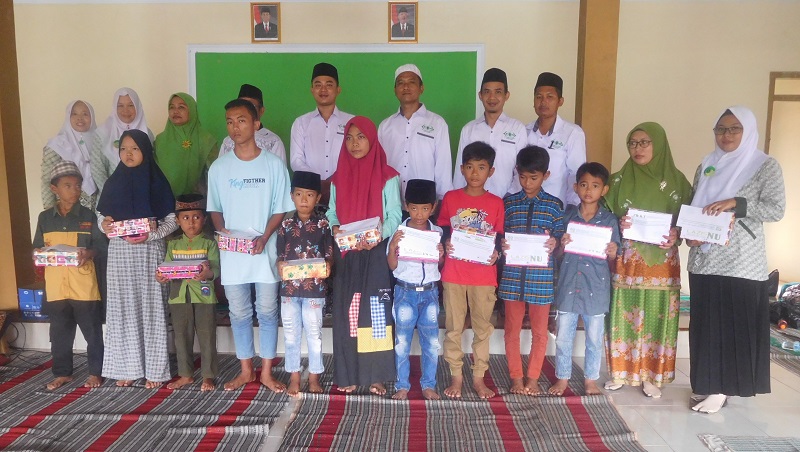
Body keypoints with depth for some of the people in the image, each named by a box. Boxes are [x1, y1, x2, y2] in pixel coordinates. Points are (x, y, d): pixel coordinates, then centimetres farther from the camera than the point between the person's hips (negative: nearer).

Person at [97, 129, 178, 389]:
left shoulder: (157, 182, 0)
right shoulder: (113, 182, 9)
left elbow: (172, 220, -3)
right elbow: (102, 217, 13)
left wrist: (149, 235, -17)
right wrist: (104, 226, -9)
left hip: (149, 252, -3)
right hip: (120, 252, 3)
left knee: (151, 307, 0)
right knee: (122, 308, 5)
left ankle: (155, 369, 7)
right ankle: (127, 367, 15)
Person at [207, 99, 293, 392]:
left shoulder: (273, 165, -3)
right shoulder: (219, 167, 4)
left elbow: (281, 209, -1)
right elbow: (215, 208, 11)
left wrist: (265, 237, -15)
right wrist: (221, 230, -9)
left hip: (265, 251, -2)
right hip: (231, 253, 2)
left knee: (267, 311, 6)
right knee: (239, 313, 11)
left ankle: (266, 372, 21)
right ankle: (246, 370, 27)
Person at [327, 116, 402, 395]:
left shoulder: (387, 176, -1)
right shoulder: (339, 177, 11)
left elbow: (394, 216, -4)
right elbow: (332, 213, 12)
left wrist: (378, 237, -22)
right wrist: (335, 228, -10)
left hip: (376, 254, -3)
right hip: (346, 255, 3)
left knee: (376, 313, -1)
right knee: (346, 314, 4)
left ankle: (376, 375, 10)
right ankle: (348, 374, 14)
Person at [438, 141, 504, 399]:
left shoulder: (496, 203, 2)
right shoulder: (450, 198, 2)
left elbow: (499, 238, 6)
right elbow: (441, 231, 8)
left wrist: (496, 253, -13)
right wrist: (445, 244, -12)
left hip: (484, 275, 0)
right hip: (453, 274, 0)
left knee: (482, 327, 9)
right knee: (453, 327, 8)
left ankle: (479, 377, 24)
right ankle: (456, 376, 22)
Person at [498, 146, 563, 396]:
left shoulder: (554, 205, 2)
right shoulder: (508, 203, 3)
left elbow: (560, 237, 4)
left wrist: (554, 242, -18)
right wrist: (502, 246, -14)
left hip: (541, 278, 0)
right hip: (513, 276, 1)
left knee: (539, 330, 9)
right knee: (512, 328, 9)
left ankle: (533, 378, 26)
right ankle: (516, 377, 25)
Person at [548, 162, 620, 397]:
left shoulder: (610, 220, -1)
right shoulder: (567, 216, 2)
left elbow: (611, 262, 4)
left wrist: (612, 253, -17)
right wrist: (561, 245, -15)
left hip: (596, 287, -1)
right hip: (568, 285, 1)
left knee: (594, 338, 11)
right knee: (563, 336, 9)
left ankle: (590, 380, 29)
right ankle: (562, 378, 25)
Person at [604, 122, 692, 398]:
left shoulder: (677, 180, 3)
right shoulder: (619, 179, 4)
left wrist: (676, 235, -15)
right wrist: (618, 225, -16)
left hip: (662, 261, 0)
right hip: (627, 259, 0)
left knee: (657, 314, 4)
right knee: (624, 313, 4)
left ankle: (652, 375, 18)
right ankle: (621, 371, 18)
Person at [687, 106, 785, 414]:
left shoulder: (766, 166, 1)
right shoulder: (706, 166, 14)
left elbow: (777, 209, -8)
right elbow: (691, 208, 15)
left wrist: (735, 203, -20)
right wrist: (689, 235, -3)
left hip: (741, 261, -4)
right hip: (705, 259, 4)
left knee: (735, 324, -2)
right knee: (706, 323, 7)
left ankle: (722, 388, 6)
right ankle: (710, 384, 17)